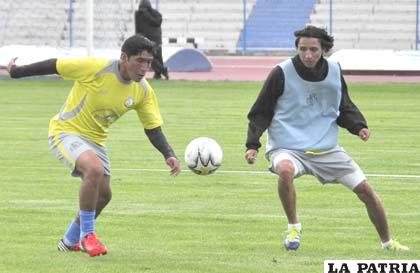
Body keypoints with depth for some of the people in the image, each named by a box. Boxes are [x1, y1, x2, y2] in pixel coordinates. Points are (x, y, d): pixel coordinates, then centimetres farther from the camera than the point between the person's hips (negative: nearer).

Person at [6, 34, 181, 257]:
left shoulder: (143, 91, -9)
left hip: (95, 139, 7)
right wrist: (17, 72, -7)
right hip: (66, 131, -7)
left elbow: (153, 129, -2)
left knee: (103, 195, 11)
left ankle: (70, 241, 36)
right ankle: (87, 234, -17)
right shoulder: (95, 68, -27)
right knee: (95, 168, -33)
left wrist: (169, 155, -18)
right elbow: (53, 66, -16)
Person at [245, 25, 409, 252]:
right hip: (287, 148, -4)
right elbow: (260, 113, -3)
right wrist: (252, 145, -14)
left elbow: (344, 108, 14)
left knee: (365, 190, -1)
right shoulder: (282, 73, -11)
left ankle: (387, 242, 22)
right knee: (285, 170, -39)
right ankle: (293, 226, -15)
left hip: (326, 149, 4)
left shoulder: (334, 72, 1)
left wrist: (359, 126, -6)